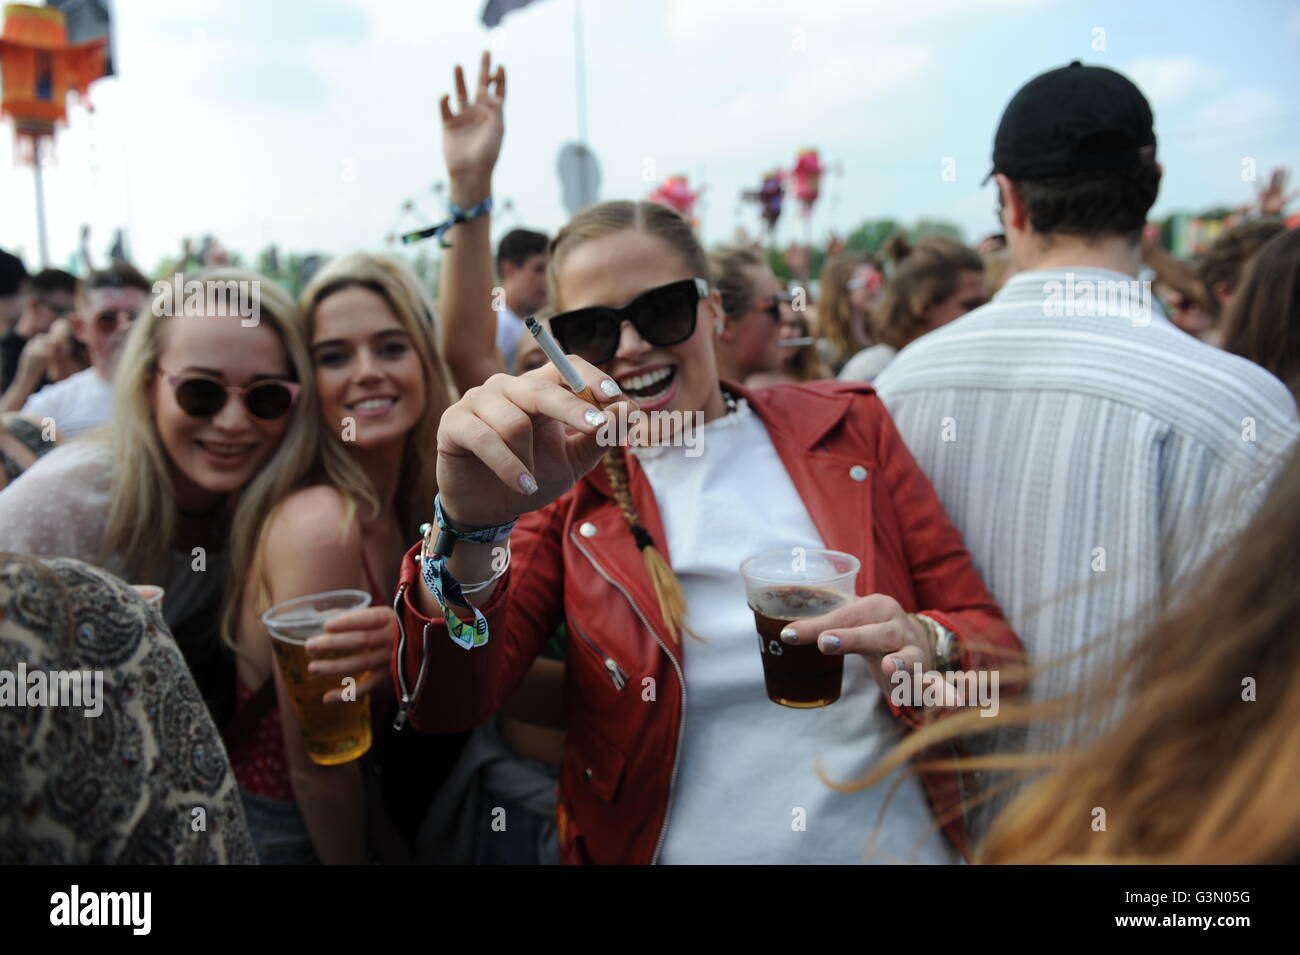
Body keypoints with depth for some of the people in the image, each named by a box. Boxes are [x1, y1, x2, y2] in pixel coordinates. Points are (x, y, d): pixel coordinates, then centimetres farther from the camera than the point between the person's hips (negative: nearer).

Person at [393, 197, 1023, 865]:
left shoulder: (848, 427, -4)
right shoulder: (562, 488, -7)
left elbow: (992, 641, -4)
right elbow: (445, 709, -19)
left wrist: (927, 647, -26)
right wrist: (467, 527, -37)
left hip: (897, 840, 2)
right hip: (656, 844, -1)